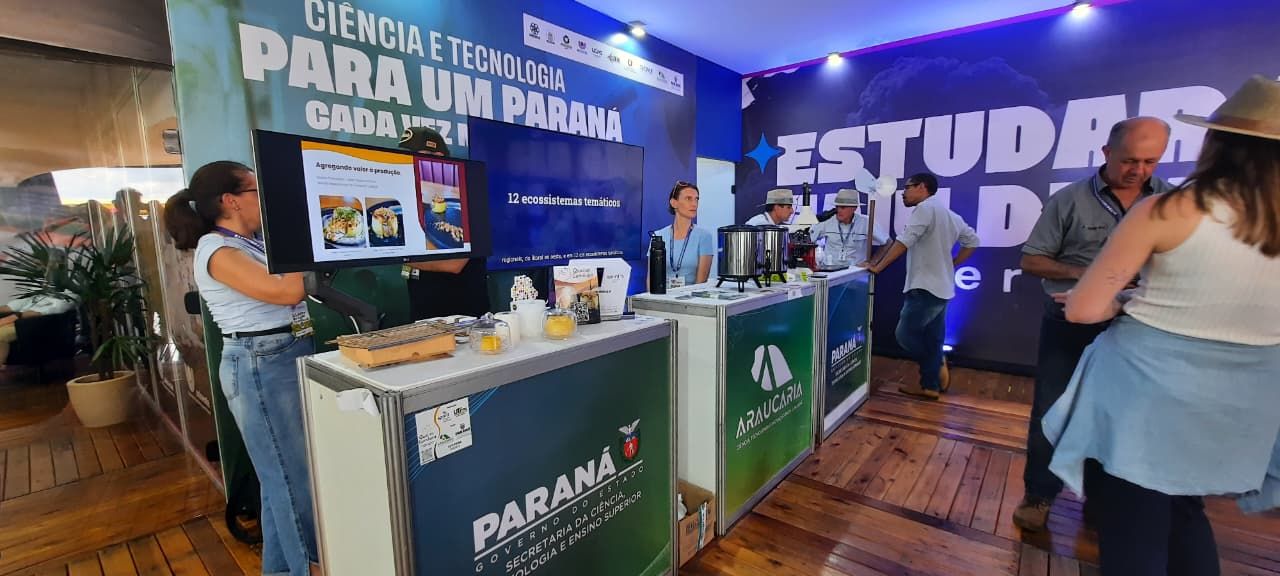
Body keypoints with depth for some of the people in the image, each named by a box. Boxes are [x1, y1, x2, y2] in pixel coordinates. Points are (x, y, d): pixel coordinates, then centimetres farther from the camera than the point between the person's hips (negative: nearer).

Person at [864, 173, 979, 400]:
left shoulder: (925, 208, -12)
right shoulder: (951, 215, 16)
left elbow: (904, 241, -21)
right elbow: (972, 240, 22)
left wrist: (878, 266, -17)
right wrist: (951, 264, 19)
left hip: (925, 287, -9)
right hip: (941, 287, 9)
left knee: (905, 334, -1)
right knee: (932, 338, 11)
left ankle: (937, 368, 4)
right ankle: (930, 385, 16)